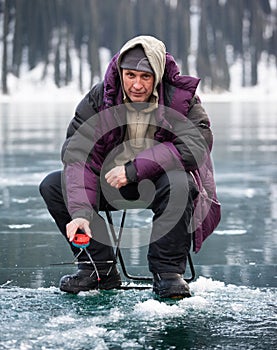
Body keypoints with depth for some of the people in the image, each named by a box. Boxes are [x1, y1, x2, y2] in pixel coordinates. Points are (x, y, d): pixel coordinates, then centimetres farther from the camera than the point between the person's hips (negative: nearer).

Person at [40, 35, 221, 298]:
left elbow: (195, 146, -27)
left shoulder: (181, 99, -15)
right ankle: (99, 268, -9)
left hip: (159, 182, -3)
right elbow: (78, 155, -20)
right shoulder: (99, 99, -11)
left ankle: (168, 273, -26)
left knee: (179, 183, -37)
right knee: (52, 186, -14)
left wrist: (134, 169, -31)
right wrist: (81, 212, -35)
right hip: (111, 186, 3)